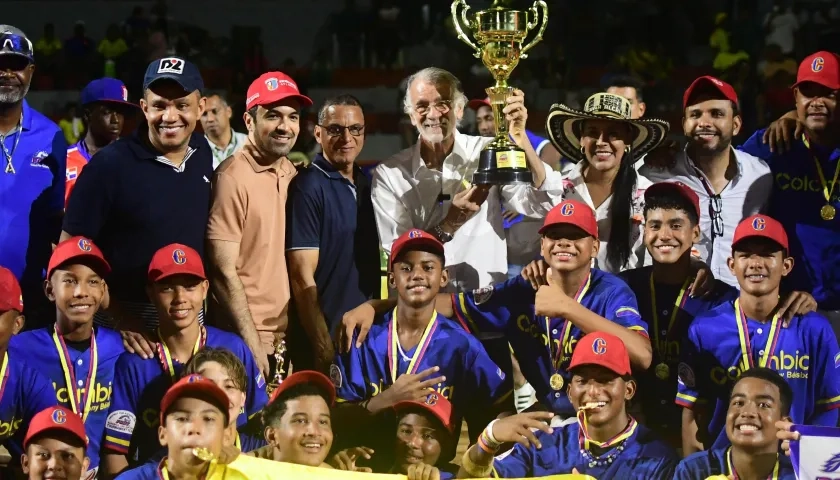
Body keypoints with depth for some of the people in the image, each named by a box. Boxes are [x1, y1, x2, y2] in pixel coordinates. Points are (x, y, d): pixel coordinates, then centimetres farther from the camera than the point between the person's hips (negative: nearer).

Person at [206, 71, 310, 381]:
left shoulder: (292, 175, 7)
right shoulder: (233, 178, -12)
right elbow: (224, 271, -13)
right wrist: (253, 343, -14)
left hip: (286, 336, 6)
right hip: (244, 342, -6)